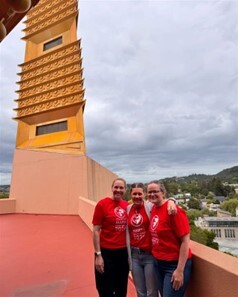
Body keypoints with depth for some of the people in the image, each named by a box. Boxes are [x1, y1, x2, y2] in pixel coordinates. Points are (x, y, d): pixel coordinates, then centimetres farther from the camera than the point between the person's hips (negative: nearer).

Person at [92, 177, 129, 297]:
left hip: (123, 252, 5)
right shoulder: (102, 204, -14)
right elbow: (96, 231, -11)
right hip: (106, 252, -4)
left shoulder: (127, 205, 0)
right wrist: (98, 254, -12)